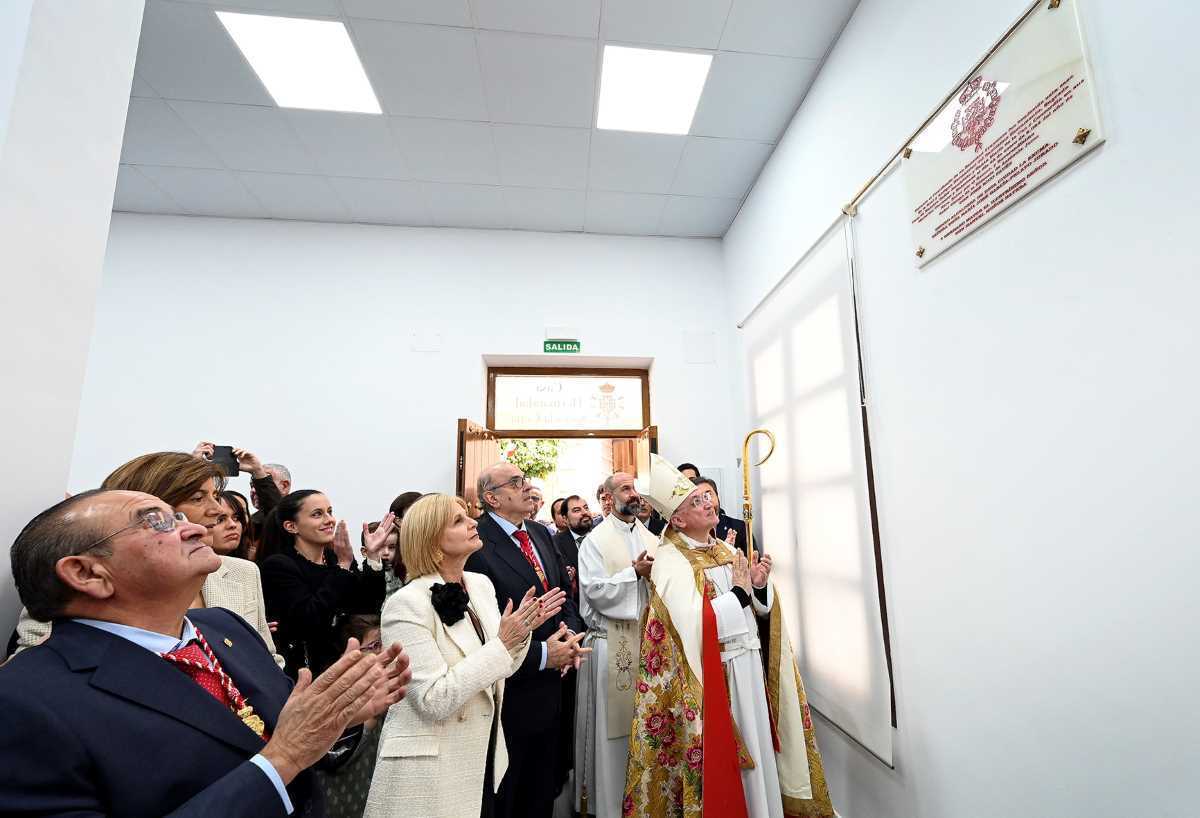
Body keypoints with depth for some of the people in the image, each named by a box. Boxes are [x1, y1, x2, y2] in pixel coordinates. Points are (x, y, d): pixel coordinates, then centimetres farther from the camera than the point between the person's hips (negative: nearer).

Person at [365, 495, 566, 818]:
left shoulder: (481, 583, -1)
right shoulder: (407, 603, -21)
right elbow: (434, 701, -24)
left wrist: (520, 632, -10)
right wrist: (502, 644, -24)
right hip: (431, 772, -6)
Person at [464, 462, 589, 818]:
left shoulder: (541, 534, 4)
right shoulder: (476, 545, -22)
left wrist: (570, 633, -8)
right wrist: (541, 655, -20)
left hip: (550, 687, 7)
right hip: (511, 692, -7)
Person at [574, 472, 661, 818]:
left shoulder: (652, 539, 9)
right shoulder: (595, 540, -6)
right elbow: (595, 592, -14)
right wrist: (635, 572, -19)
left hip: (649, 637, 5)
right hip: (611, 641, -4)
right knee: (612, 722, 5)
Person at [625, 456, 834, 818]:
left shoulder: (727, 550, 7)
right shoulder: (669, 561, -16)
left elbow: (759, 609, 12)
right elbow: (693, 624, -27)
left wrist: (759, 585, -10)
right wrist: (739, 591, -17)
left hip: (749, 666, 7)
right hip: (713, 676, -7)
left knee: (756, 749, 18)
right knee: (720, 759, 6)